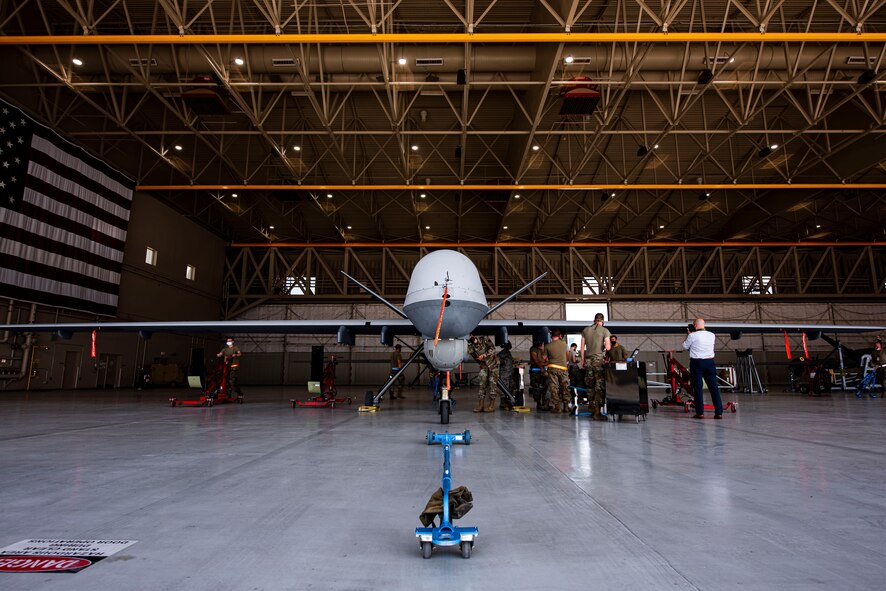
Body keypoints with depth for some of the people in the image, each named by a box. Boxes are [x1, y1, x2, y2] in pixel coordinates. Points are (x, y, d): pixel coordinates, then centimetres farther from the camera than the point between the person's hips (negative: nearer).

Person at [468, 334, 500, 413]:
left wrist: (484, 355, -26)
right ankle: (480, 405, 1)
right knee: (482, 383, -2)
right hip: (483, 365, 3)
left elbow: (493, 348, -16)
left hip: (493, 363, -3)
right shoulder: (470, 345, -5)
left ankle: (491, 405, 2)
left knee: (492, 383, -3)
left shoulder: (483, 338, -15)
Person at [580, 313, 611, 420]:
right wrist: (609, 345, 11)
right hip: (599, 360, -4)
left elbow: (582, 348, 9)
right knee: (600, 386, -2)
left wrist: (582, 360, 15)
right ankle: (597, 412, -5)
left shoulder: (586, 330, 9)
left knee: (590, 385, 13)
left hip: (588, 360, 4)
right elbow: (608, 347, -11)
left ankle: (592, 407, 18)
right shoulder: (605, 330, -2)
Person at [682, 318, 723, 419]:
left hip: (696, 363, -3)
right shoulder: (712, 335, 4)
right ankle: (719, 412, 4)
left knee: (698, 388, 2)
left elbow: (685, 346, 5)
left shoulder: (692, 335, -9)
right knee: (714, 387, 5)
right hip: (710, 362, 4)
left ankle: (700, 413, 2)